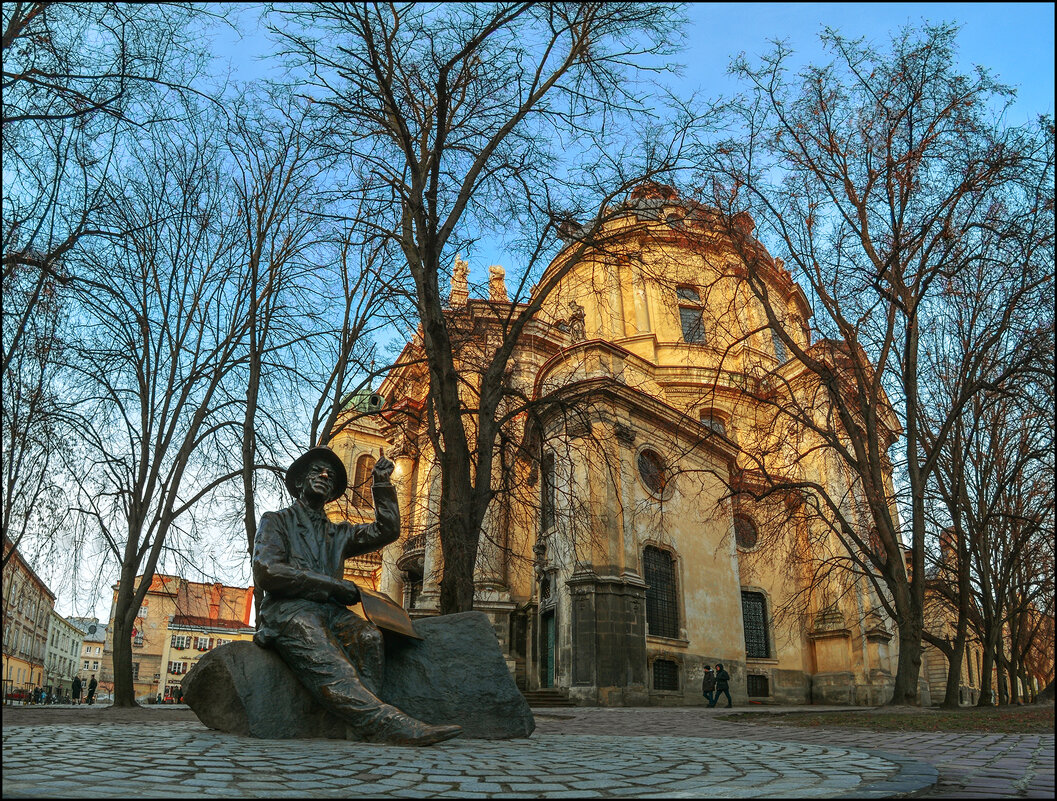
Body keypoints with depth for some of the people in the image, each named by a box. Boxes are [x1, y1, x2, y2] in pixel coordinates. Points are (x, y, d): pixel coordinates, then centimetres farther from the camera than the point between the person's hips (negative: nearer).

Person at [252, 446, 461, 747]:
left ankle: (358, 720, -45)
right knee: (328, 665, -37)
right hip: (288, 609, -5)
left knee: (368, 636, -31)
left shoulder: (338, 534, 30)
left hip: (329, 610, 6)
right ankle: (386, 724, -56)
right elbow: (267, 573, -2)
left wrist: (383, 483, 19)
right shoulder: (276, 521, 15)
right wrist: (334, 586, -6)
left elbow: (387, 530, 24)